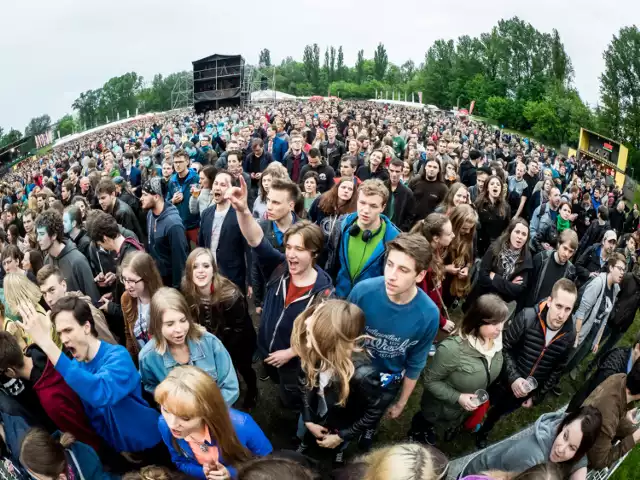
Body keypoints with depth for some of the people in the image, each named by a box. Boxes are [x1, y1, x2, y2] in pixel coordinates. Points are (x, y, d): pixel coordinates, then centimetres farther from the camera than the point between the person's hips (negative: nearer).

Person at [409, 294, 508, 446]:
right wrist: (457, 397, -33)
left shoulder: (496, 341, -19)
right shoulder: (452, 349, -40)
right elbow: (430, 381, -26)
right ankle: (418, 432, 60)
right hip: (441, 410, -5)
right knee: (424, 424, 27)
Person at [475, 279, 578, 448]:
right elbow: (504, 348, -17)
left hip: (527, 392, 3)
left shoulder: (569, 336, -16)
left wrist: (536, 397, 2)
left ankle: (483, 433, 57)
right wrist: (513, 377, -27)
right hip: (504, 383, -3)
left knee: (498, 413, 28)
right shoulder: (527, 318, -27)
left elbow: (557, 370, -2)